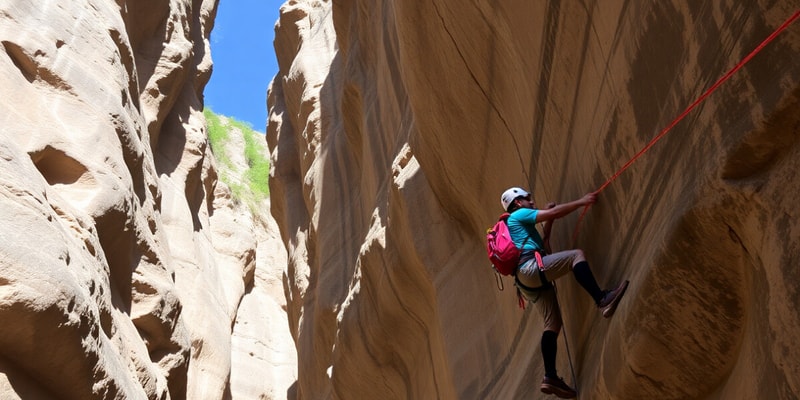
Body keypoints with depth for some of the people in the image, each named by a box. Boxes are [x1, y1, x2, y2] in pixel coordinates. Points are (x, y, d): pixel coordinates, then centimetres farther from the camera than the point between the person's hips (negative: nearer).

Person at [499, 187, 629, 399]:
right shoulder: (519, 215, 7)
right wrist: (582, 201, 2)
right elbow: (554, 213, -3)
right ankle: (602, 300, -35)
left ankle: (550, 378, 1)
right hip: (531, 268, -10)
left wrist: (548, 220, 32)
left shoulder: (518, 224, 35)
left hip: (529, 281, 10)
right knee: (576, 255, -20)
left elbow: (542, 244, 35)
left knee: (553, 323, 5)